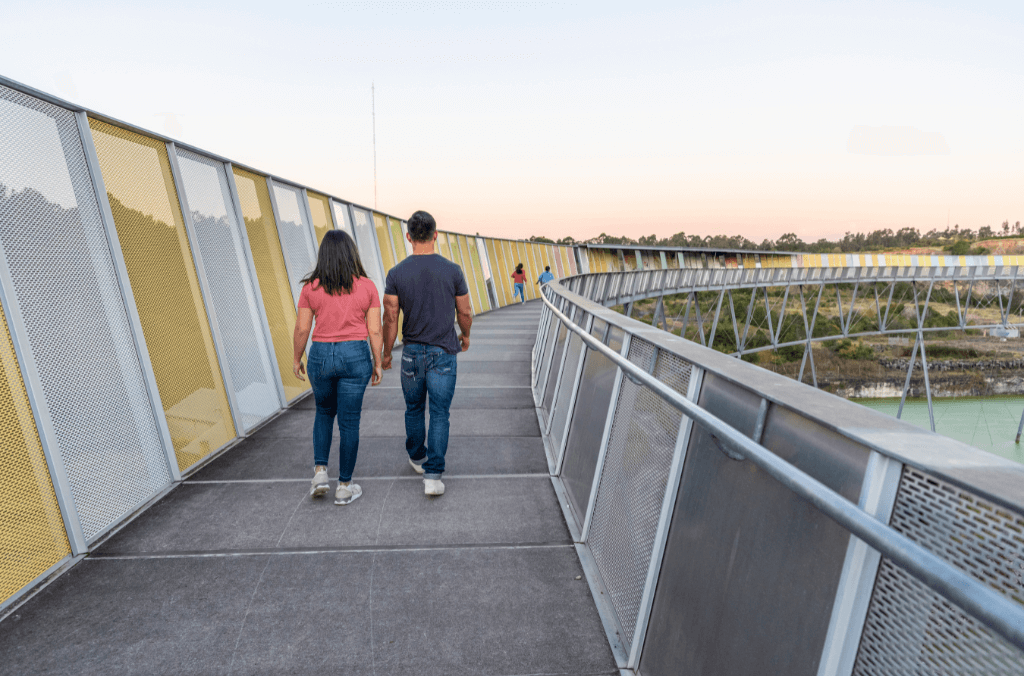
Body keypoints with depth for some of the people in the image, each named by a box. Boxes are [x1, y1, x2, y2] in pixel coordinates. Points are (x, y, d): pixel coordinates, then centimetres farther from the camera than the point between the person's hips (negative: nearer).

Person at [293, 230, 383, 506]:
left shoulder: (311, 287, -3)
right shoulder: (367, 286, -5)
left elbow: (302, 329, -1)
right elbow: (375, 331, -5)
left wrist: (297, 359, 13)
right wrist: (378, 364, 5)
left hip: (320, 356, 1)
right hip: (355, 357, -1)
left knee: (324, 412, 25)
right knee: (349, 422, 8)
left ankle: (320, 471, 15)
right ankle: (344, 487, 16)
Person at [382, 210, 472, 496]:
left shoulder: (396, 273, -8)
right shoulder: (452, 271, -8)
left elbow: (390, 318, -6)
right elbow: (465, 313, 0)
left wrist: (386, 353, 6)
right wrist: (466, 335, 21)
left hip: (412, 353, 2)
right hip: (443, 354, -1)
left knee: (414, 409, 21)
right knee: (439, 414, 3)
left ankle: (417, 457, 41)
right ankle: (432, 476, 0)